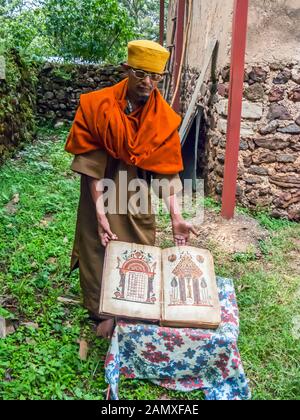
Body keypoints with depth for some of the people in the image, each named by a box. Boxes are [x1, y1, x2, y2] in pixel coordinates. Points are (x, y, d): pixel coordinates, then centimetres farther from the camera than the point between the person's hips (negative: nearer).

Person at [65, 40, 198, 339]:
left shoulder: (164, 119, -10)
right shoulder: (96, 105, -16)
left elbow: (167, 172, -10)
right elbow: (91, 164, -18)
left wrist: (176, 217, -19)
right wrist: (100, 212, -24)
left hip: (137, 196, 2)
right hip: (101, 193, -1)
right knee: (99, 251, 8)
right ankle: (104, 313, 30)